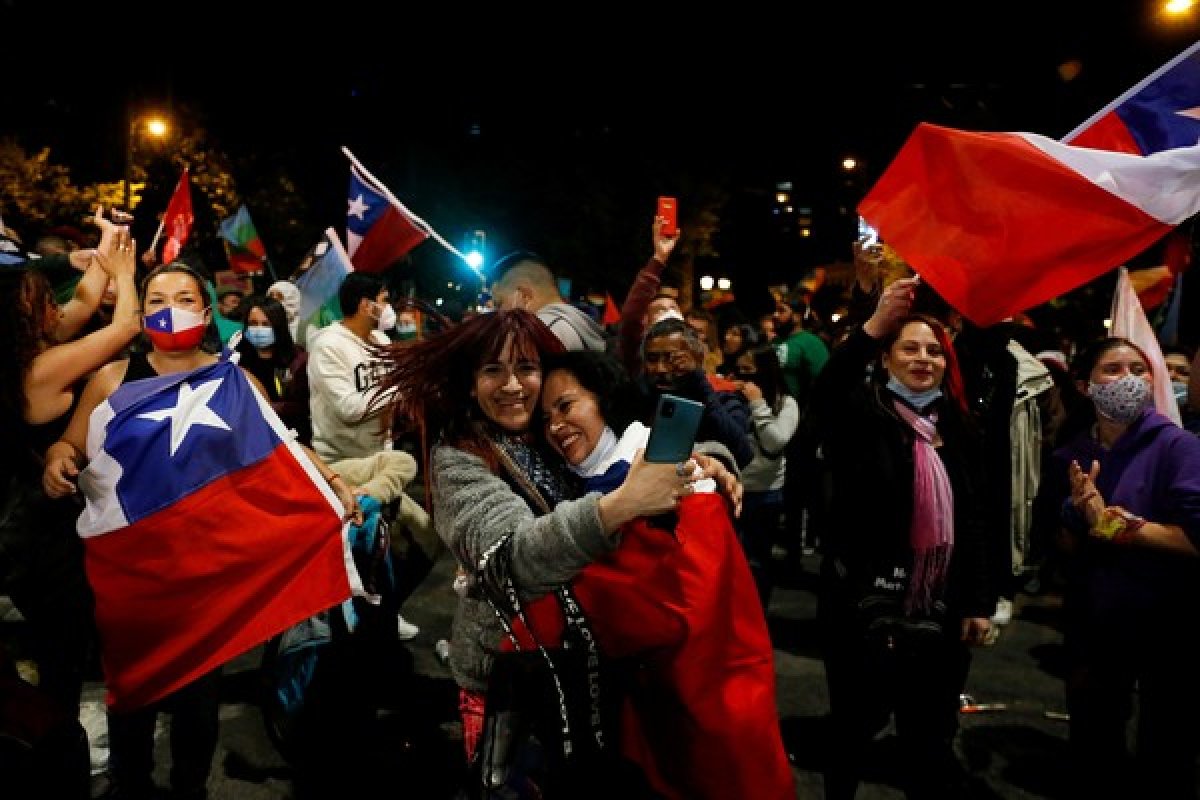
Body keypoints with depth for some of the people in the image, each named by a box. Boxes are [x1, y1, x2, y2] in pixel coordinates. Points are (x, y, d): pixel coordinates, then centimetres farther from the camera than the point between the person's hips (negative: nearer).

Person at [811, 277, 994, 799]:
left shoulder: (955, 427, 9)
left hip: (938, 611, 5)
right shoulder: (865, 414, -6)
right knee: (855, 727, 9)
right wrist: (875, 325, -44)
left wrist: (979, 601, 9)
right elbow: (826, 393, -31)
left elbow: (970, 520, 12)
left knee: (931, 739, 14)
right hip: (865, 605, -4)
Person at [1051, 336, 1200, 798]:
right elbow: (1064, 548, 2)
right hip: (1092, 628, 4)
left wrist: (1117, 525, -18)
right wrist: (1082, 519, -17)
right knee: (1091, 750, 21)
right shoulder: (1070, 457, 1)